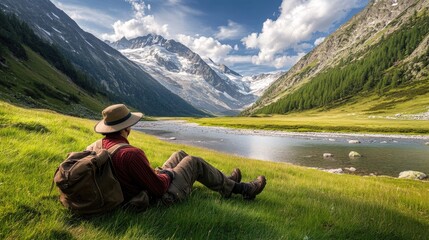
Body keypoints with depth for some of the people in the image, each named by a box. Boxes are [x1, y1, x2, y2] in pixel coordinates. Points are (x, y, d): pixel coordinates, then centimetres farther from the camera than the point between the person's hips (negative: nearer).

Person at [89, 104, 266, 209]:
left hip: (143, 189, 9)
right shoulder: (131, 154, -35)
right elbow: (159, 187, -32)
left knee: (180, 155, 18)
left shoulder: (100, 146, -8)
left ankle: (224, 181, 32)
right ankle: (242, 189, 17)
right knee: (194, 162, 3)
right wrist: (168, 174, -6)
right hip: (163, 196, -9)